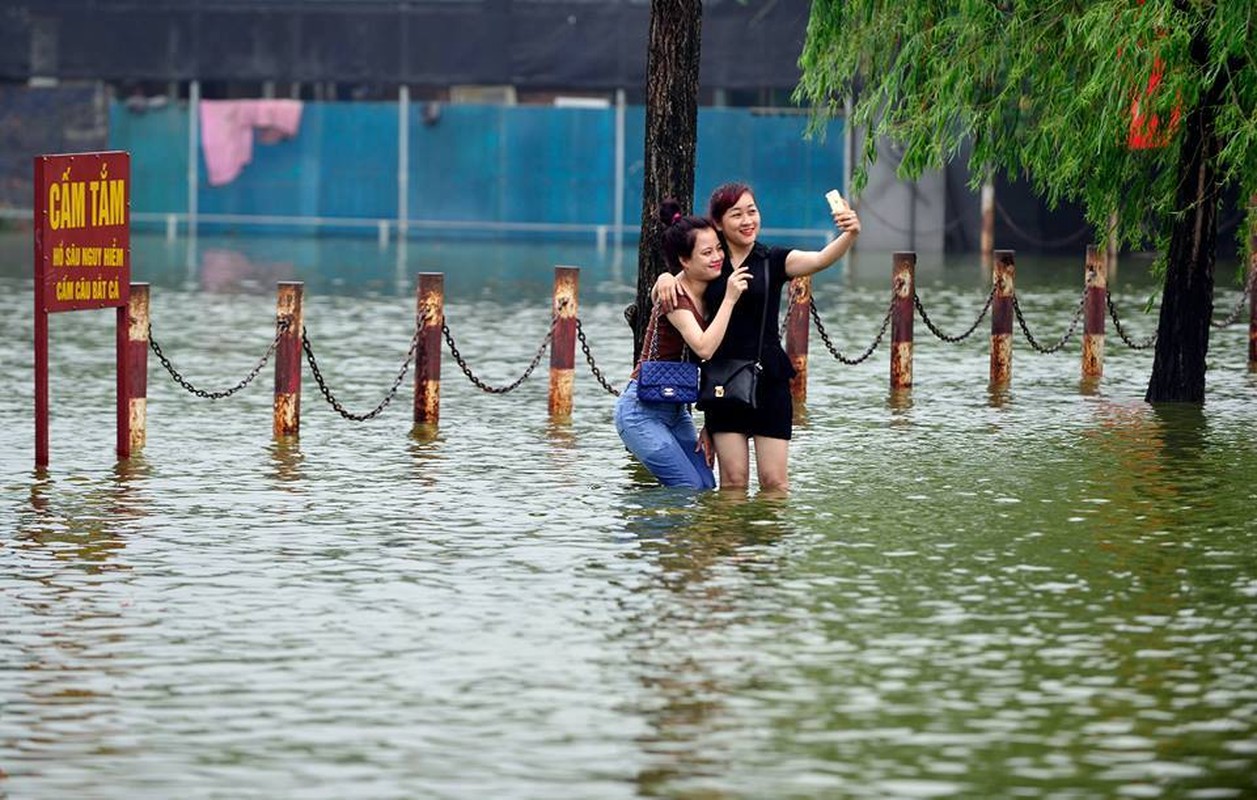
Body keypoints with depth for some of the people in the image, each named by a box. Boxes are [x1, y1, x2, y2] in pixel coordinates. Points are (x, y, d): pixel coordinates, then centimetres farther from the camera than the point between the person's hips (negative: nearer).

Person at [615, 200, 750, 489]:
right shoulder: (676, 296, -19)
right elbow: (704, 348, -35)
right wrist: (729, 299, -32)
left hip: (676, 410, 8)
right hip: (641, 410, -8)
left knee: (707, 487, -1)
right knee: (690, 488, -15)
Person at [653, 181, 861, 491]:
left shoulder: (773, 261, 2)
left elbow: (821, 259, -15)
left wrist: (850, 235, -34)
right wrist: (666, 277, -12)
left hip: (769, 379, -1)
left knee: (774, 480, -3)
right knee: (733, 479, -2)